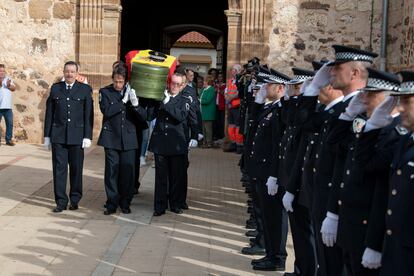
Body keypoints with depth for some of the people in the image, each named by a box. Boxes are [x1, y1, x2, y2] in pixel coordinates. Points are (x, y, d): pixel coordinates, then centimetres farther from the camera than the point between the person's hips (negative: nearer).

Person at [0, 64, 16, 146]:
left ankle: (9, 140, 11)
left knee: (10, 123, 4)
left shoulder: (8, 78, 14)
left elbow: (14, 88, 8)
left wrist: (9, 85, -10)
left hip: (8, 106, 4)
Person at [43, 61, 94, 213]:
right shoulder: (55, 88, 9)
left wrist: (88, 136, -6)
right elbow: (49, 113, 10)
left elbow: (88, 114, 0)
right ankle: (61, 201, 6)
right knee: (59, 169, 0)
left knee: (76, 169, 5)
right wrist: (47, 136, 7)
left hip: (77, 136, -1)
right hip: (58, 135, 1)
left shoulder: (85, 89, 3)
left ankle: (75, 199, 19)